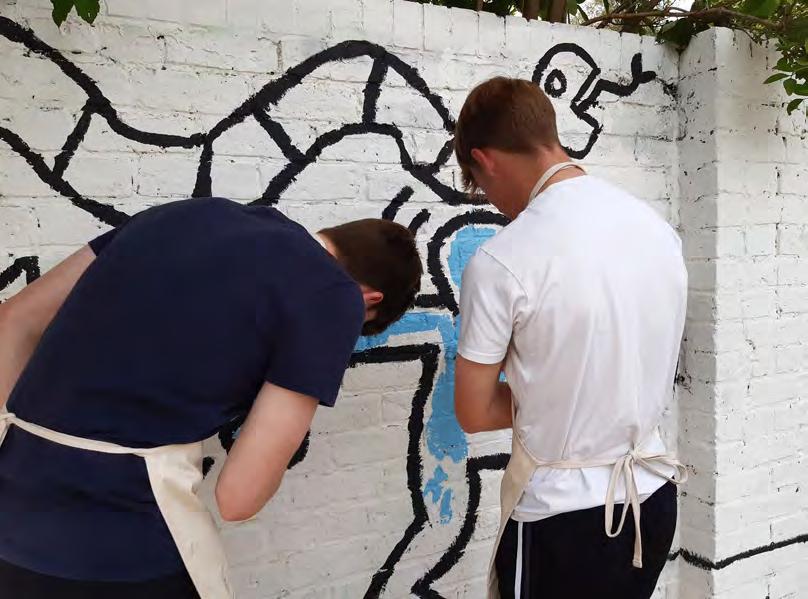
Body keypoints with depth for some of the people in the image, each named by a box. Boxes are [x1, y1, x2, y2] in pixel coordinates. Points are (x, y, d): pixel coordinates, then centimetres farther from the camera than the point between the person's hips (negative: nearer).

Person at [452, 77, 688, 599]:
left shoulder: (501, 261, -22)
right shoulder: (658, 227, -2)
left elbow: (474, 413, -12)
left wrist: (540, 399, 2)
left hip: (563, 515, -6)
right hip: (654, 499, 6)